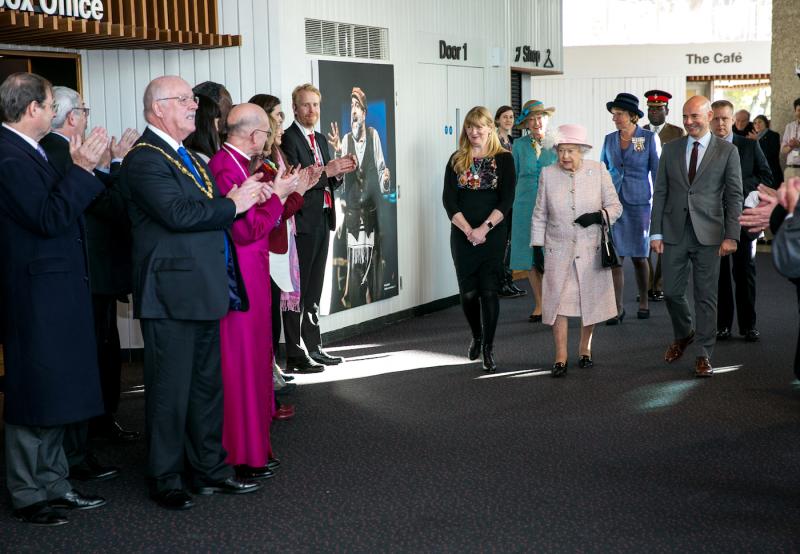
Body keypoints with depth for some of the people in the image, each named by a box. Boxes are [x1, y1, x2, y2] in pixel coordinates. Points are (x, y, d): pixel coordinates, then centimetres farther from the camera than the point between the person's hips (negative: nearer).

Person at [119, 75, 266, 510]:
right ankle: (166, 479, 13)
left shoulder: (191, 159, 18)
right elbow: (177, 213, -26)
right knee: (170, 391, 1)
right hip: (171, 294, -10)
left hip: (205, 292, 10)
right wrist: (232, 204, -15)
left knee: (207, 385, 16)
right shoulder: (145, 159, -13)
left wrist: (245, 196, 0)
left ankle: (209, 469, 28)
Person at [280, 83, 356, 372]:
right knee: (297, 291, -6)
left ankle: (313, 347, 23)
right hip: (301, 223, -9)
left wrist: (339, 172, 0)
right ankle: (294, 355, -3)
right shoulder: (288, 139, -10)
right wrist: (326, 171, -24)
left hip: (322, 221, 9)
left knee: (313, 291, 15)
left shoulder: (320, 139, 17)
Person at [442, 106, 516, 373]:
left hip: (492, 235, -2)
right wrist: (468, 230, -12)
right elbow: (449, 199, 0)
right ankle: (477, 337, 30)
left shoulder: (503, 158, 2)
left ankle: (489, 349, 6)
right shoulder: (457, 160, 8)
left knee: (489, 291, -4)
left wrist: (484, 229, -15)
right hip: (462, 235, 2)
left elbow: (506, 200, -5)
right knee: (468, 292, 4)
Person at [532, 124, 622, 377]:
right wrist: (537, 247, 4)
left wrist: (598, 216, -18)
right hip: (558, 251, 0)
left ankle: (585, 349, 27)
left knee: (591, 300, 10)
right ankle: (561, 357, 4)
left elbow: (615, 206, 2)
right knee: (557, 301, -3)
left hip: (591, 250, 0)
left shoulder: (598, 171, -2)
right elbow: (540, 215, 7)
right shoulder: (548, 174, 0)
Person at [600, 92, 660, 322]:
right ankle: (618, 308, 0)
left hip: (638, 202, -2)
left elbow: (657, 172, -1)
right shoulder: (610, 139, 7)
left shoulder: (649, 138, -3)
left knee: (639, 257, 8)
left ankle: (644, 302, 26)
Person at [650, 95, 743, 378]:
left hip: (708, 235, -2)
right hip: (674, 233, 3)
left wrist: (731, 236, -8)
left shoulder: (727, 151, 0)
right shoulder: (671, 149, 7)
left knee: (706, 296, 2)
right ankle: (684, 334, 34)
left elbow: (734, 196, -1)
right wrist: (656, 232, 1)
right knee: (672, 292, 7)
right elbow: (660, 192, 7)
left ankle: (703, 355, 12)